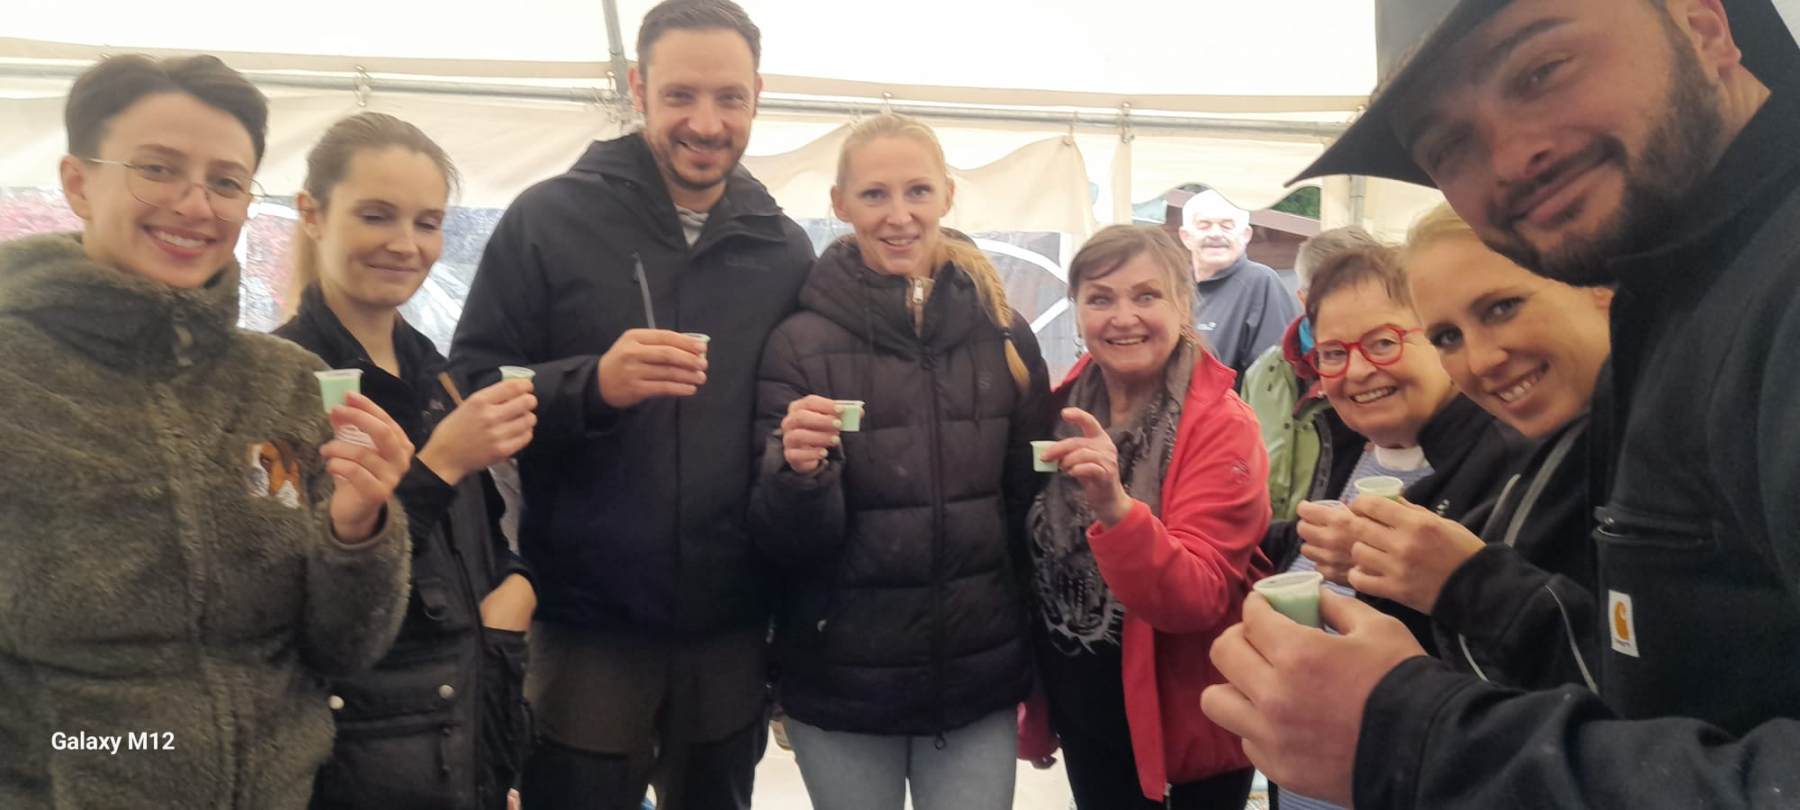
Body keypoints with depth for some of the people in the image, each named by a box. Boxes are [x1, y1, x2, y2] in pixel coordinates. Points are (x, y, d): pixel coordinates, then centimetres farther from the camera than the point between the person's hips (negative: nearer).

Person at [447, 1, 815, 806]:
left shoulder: (786, 250, 5)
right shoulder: (547, 218, -5)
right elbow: (470, 394, -8)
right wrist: (593, 383, -25)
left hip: (731, 632, 3)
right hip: (585, 627, -3)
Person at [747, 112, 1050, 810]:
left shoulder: (1005, 336, -1)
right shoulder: (799, 343, -8)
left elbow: (1032, 511, 7)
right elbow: (787, 545, -8)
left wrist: (1041, 676, 9)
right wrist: (801, 473, -29)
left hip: (981, 683, 2)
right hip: (841, 693, -1)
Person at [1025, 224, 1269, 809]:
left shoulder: (1222, 427, -18)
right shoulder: (1063, 410, -4)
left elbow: (1198, 599, -27)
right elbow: (1034, 564, 6)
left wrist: (1114, 506, -44)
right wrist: (1036, 700, 10)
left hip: (1190, 718, -4)